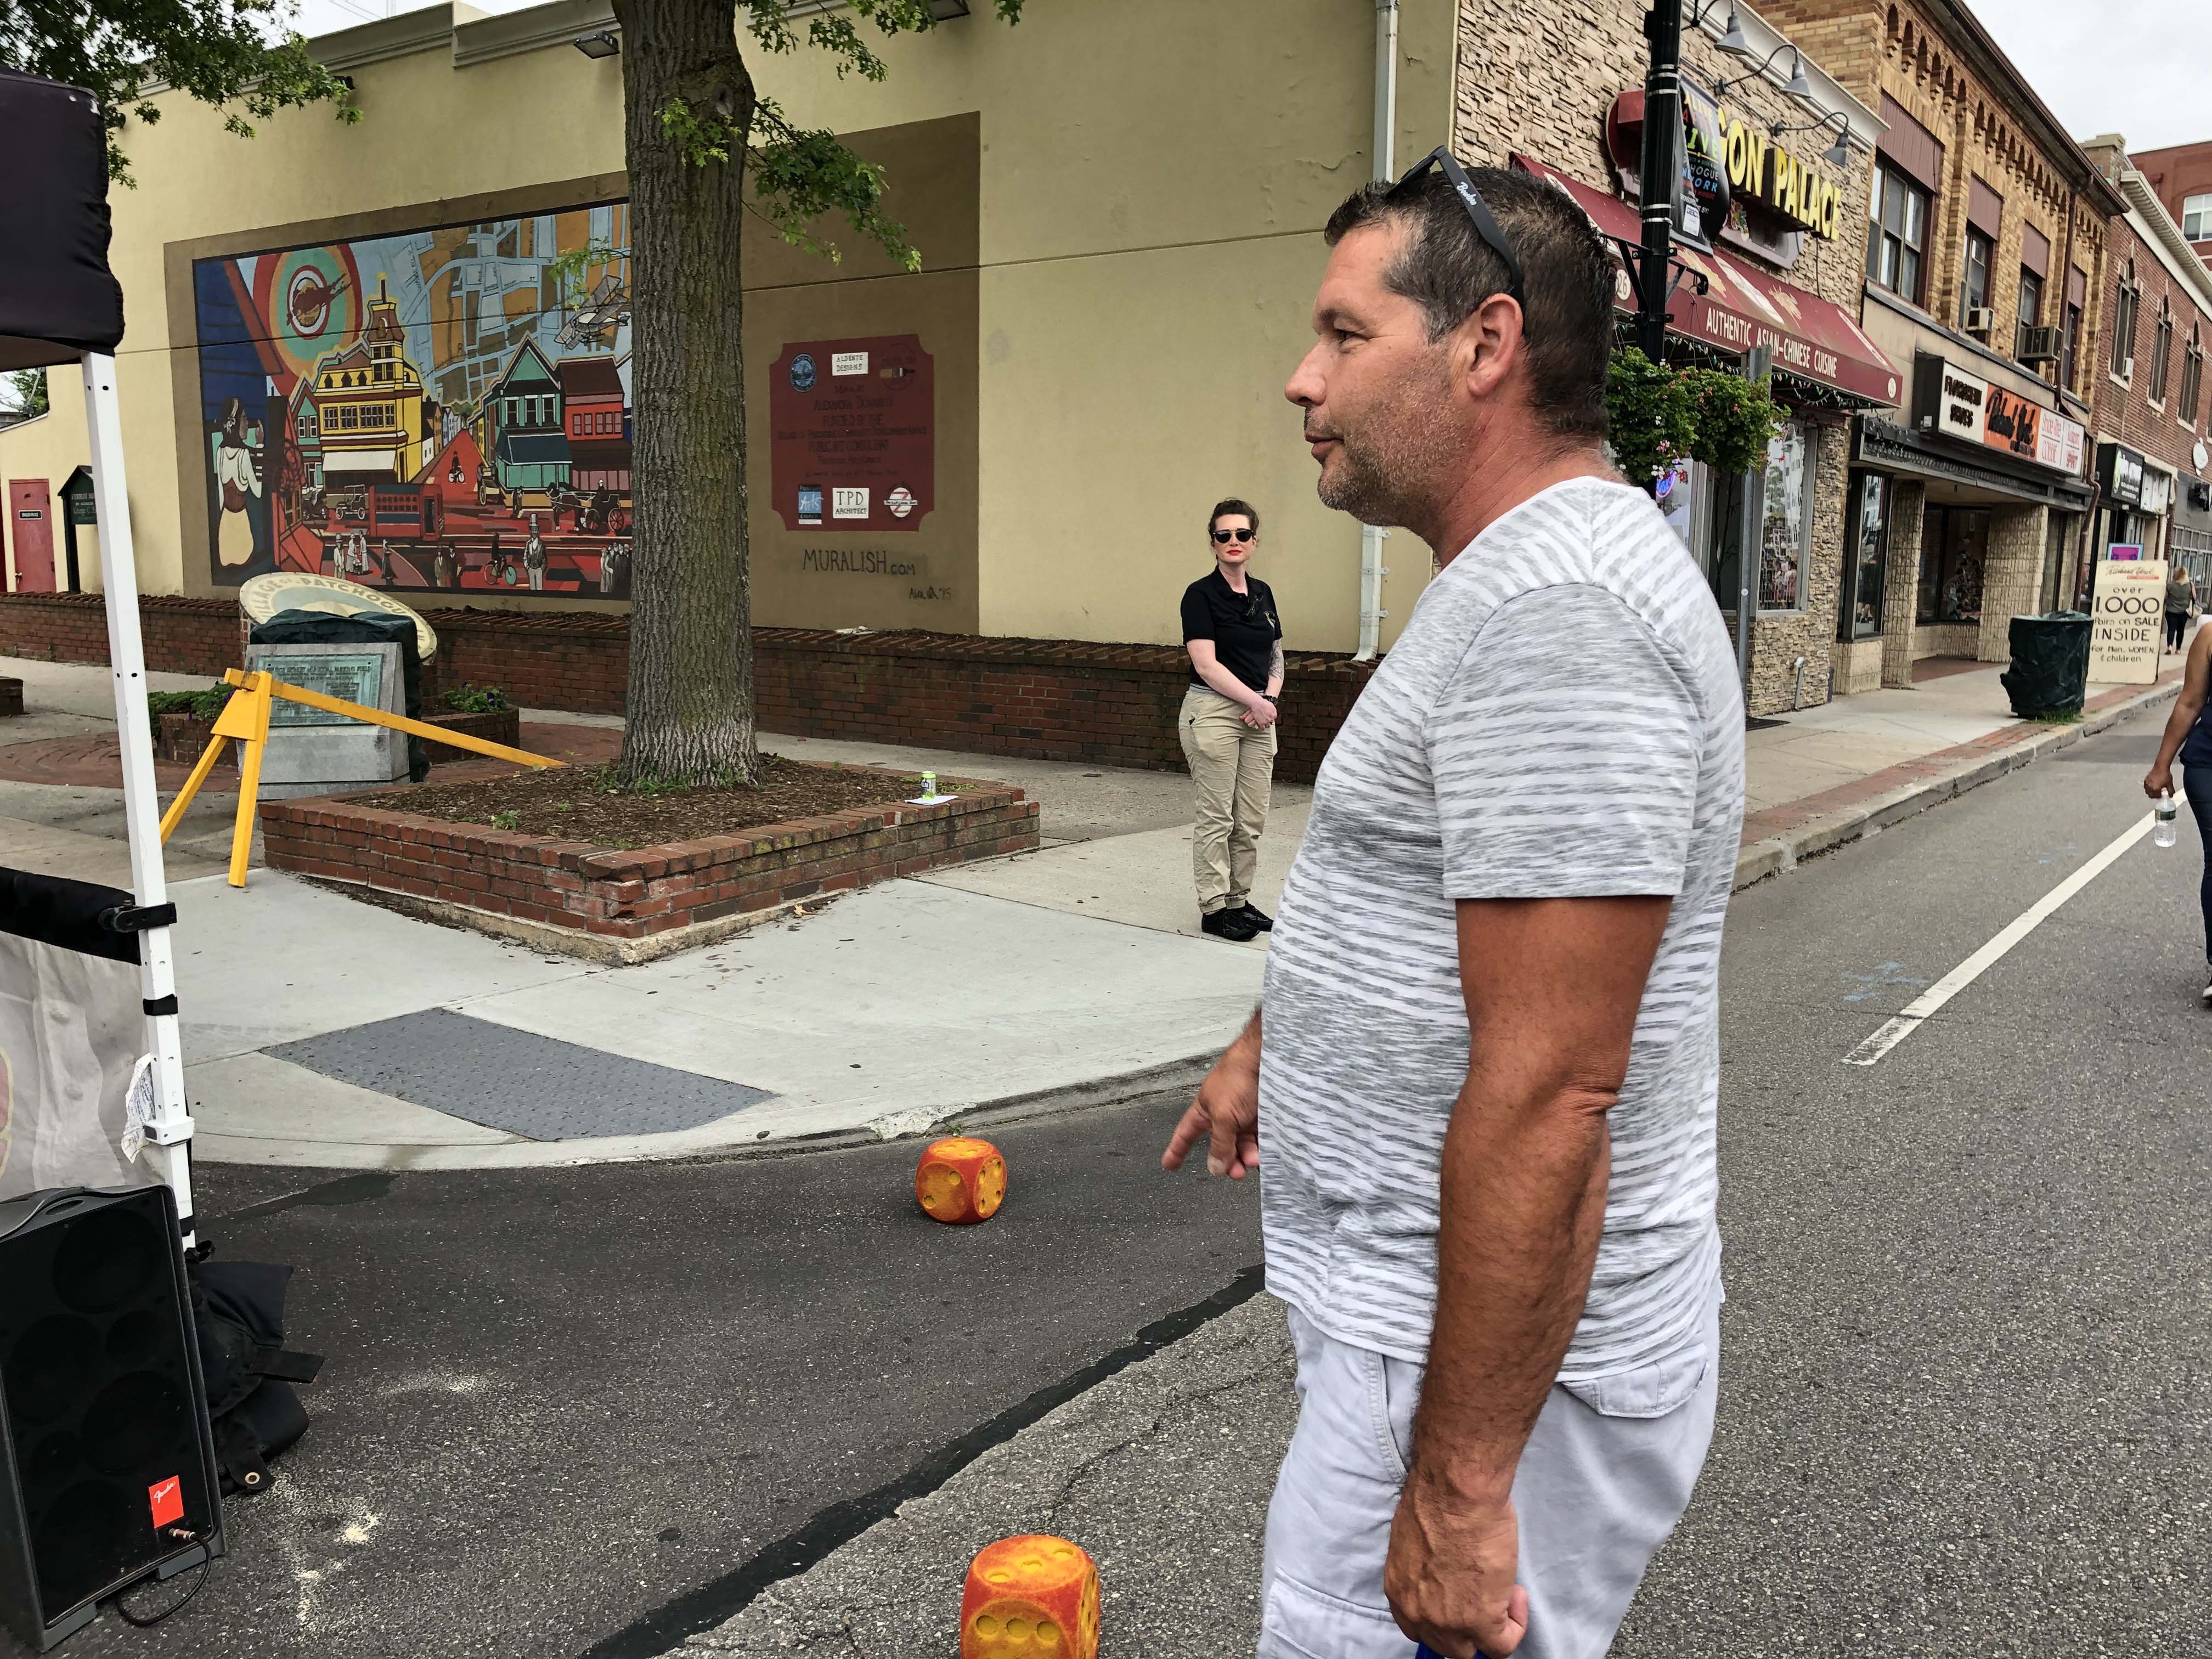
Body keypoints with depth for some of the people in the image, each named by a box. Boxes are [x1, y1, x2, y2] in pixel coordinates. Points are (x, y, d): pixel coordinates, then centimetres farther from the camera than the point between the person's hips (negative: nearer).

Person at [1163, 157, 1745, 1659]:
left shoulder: (1554, 611, -25)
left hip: (1498, 1361, -10)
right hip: (1418, 1306, 10)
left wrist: (1454, 1484, -23)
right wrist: (1268, 1042, 31)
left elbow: (1546, 1095, -28)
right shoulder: (1520, 578, 11)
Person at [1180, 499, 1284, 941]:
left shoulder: (1262, 594, 12)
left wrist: (1270, 697, -3)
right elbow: (1206, 664, -15)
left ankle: (1239, 900, 20)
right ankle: (1213, 908, 7)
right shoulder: (1201, 595, -9)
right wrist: (1254, 700, -15)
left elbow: (1276, 656, 16)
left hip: (1258, 717, 7)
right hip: (1213, 711, -6)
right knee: (1217, 816, -2)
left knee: (1252, 818, 9)